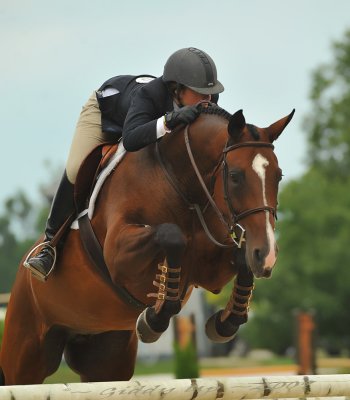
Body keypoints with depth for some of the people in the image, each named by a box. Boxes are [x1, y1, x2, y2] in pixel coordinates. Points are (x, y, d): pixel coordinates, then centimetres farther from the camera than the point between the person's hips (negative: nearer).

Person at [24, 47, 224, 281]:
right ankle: (51, 243, -7)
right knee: (76, 171, -20)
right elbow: (131, 140, -63)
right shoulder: (148, 94, -47)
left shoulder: (208, 99, -33)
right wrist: (168, 121, -74)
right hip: (106, 108, -5)